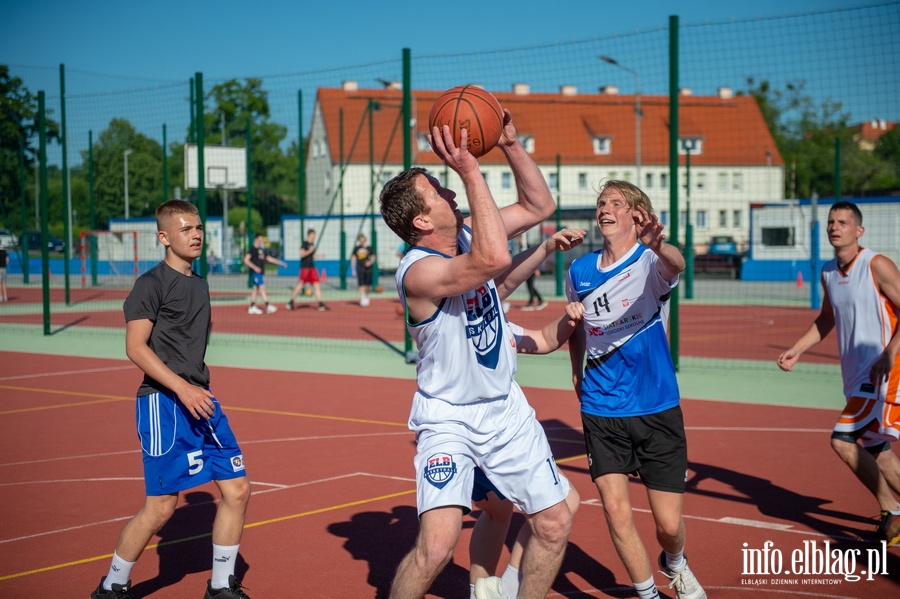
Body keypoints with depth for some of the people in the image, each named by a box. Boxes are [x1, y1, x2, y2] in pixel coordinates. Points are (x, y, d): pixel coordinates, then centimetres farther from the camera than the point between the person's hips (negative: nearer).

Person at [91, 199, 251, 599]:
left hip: (200, 401, 8)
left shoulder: (199, 285, 16)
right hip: (163, 403, -8)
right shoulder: (152, 284, -8)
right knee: (161, 506, -6)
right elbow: (135, 347, -15)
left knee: (237, 489, 4)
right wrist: (182, 388, -23)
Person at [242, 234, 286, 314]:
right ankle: (268, 306, -17)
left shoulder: (262, 250, 17)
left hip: (261, 272, 9)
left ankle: (252, 307, 14)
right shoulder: (252, 250, -9)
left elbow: (269, 258, 23)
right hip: (256, 272, -9)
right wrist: (255, 267, -23)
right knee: (262, 287, -13)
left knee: (255, 288, 10)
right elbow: (246, 260, -15)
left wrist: (280, 262, 18)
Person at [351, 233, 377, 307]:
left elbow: (373, 257, 11)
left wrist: (370, 262, -10)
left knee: (368, 285, 4)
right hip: (360, 268, -1)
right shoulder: (356, 248, 6)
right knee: (361, 284, -9)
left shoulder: (369, 248, 5)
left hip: (368, 268, 1)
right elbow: (353, 258, 8)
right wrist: (353, 269, 3)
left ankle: (366, 296, 30)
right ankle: (363, 299, -8)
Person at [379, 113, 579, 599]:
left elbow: (539, 205, 7)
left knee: (554, 525, 11)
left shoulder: (466, 235, -2)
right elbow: (495, 259, -43)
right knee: (436, 547, -21)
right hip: (447, 418, -7)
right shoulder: (418, 271, -26)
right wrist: (470, 171, -41)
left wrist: (510, 144, -7)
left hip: (506, 408, 8)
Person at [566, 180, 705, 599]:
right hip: (601, 410, 3)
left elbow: (676, 266, -35)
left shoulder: (650, 261, -9)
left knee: (669, 524, 1)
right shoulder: (579, 272, 4)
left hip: (657, 409, -3)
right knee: (616, 510, -7)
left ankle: (675, 564, 36)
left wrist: (658, 245, -56)